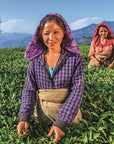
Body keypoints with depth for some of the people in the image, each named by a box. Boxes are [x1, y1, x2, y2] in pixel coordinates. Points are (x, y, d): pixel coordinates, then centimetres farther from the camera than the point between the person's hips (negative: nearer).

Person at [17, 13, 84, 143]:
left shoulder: (74, 58, -13)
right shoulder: (35, 60, -6)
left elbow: (77, 90, -18)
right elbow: (29, 89, -4)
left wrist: (61, 122, -26)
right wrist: (24, 116, -18)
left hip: (68, 110, -1)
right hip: (42, 110, 2)